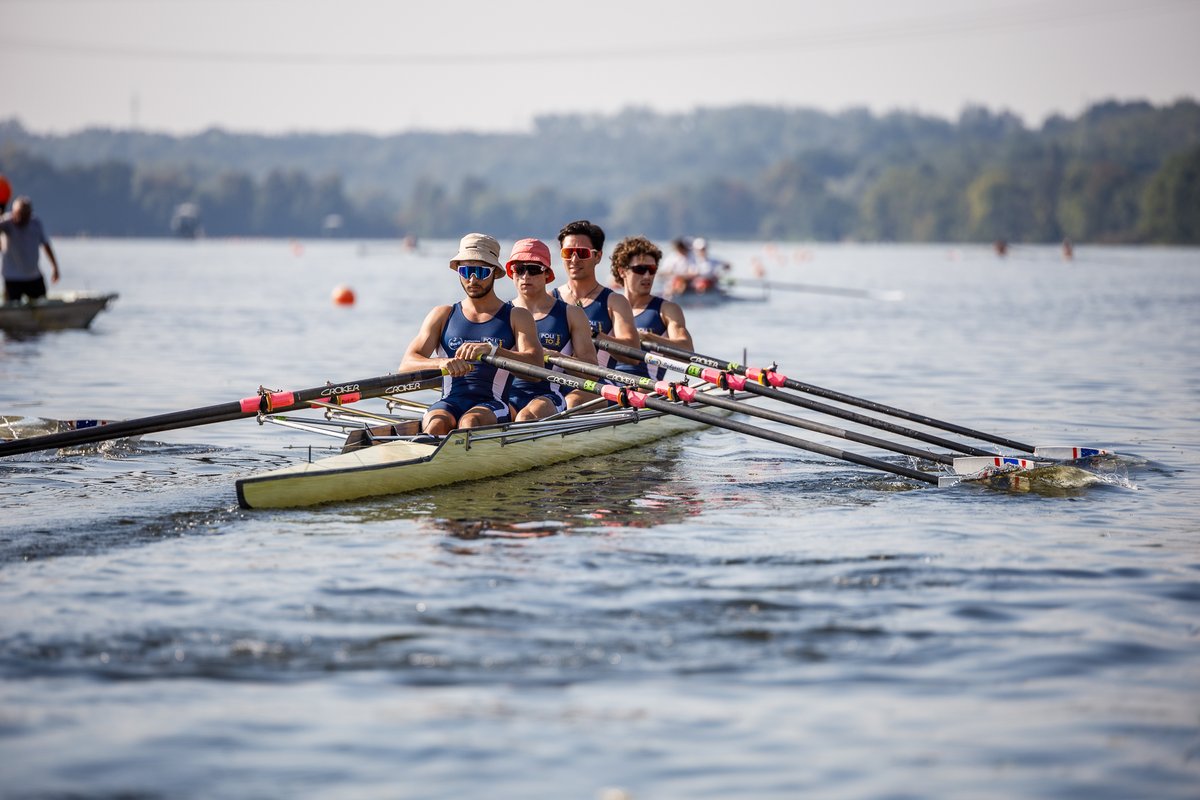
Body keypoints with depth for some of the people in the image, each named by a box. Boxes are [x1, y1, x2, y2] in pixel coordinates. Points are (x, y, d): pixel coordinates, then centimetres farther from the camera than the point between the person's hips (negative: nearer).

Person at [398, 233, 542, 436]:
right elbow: (406, 365, 5)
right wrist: (443, 363, -18)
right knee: (437, 423, -34)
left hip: (493, 406, -2)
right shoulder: (443, 315, 19)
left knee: (470, 422, -36)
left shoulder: (517, 317, 14)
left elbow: (535, 366, -5)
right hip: (449, 404, 2)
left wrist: (492, 350, -23)